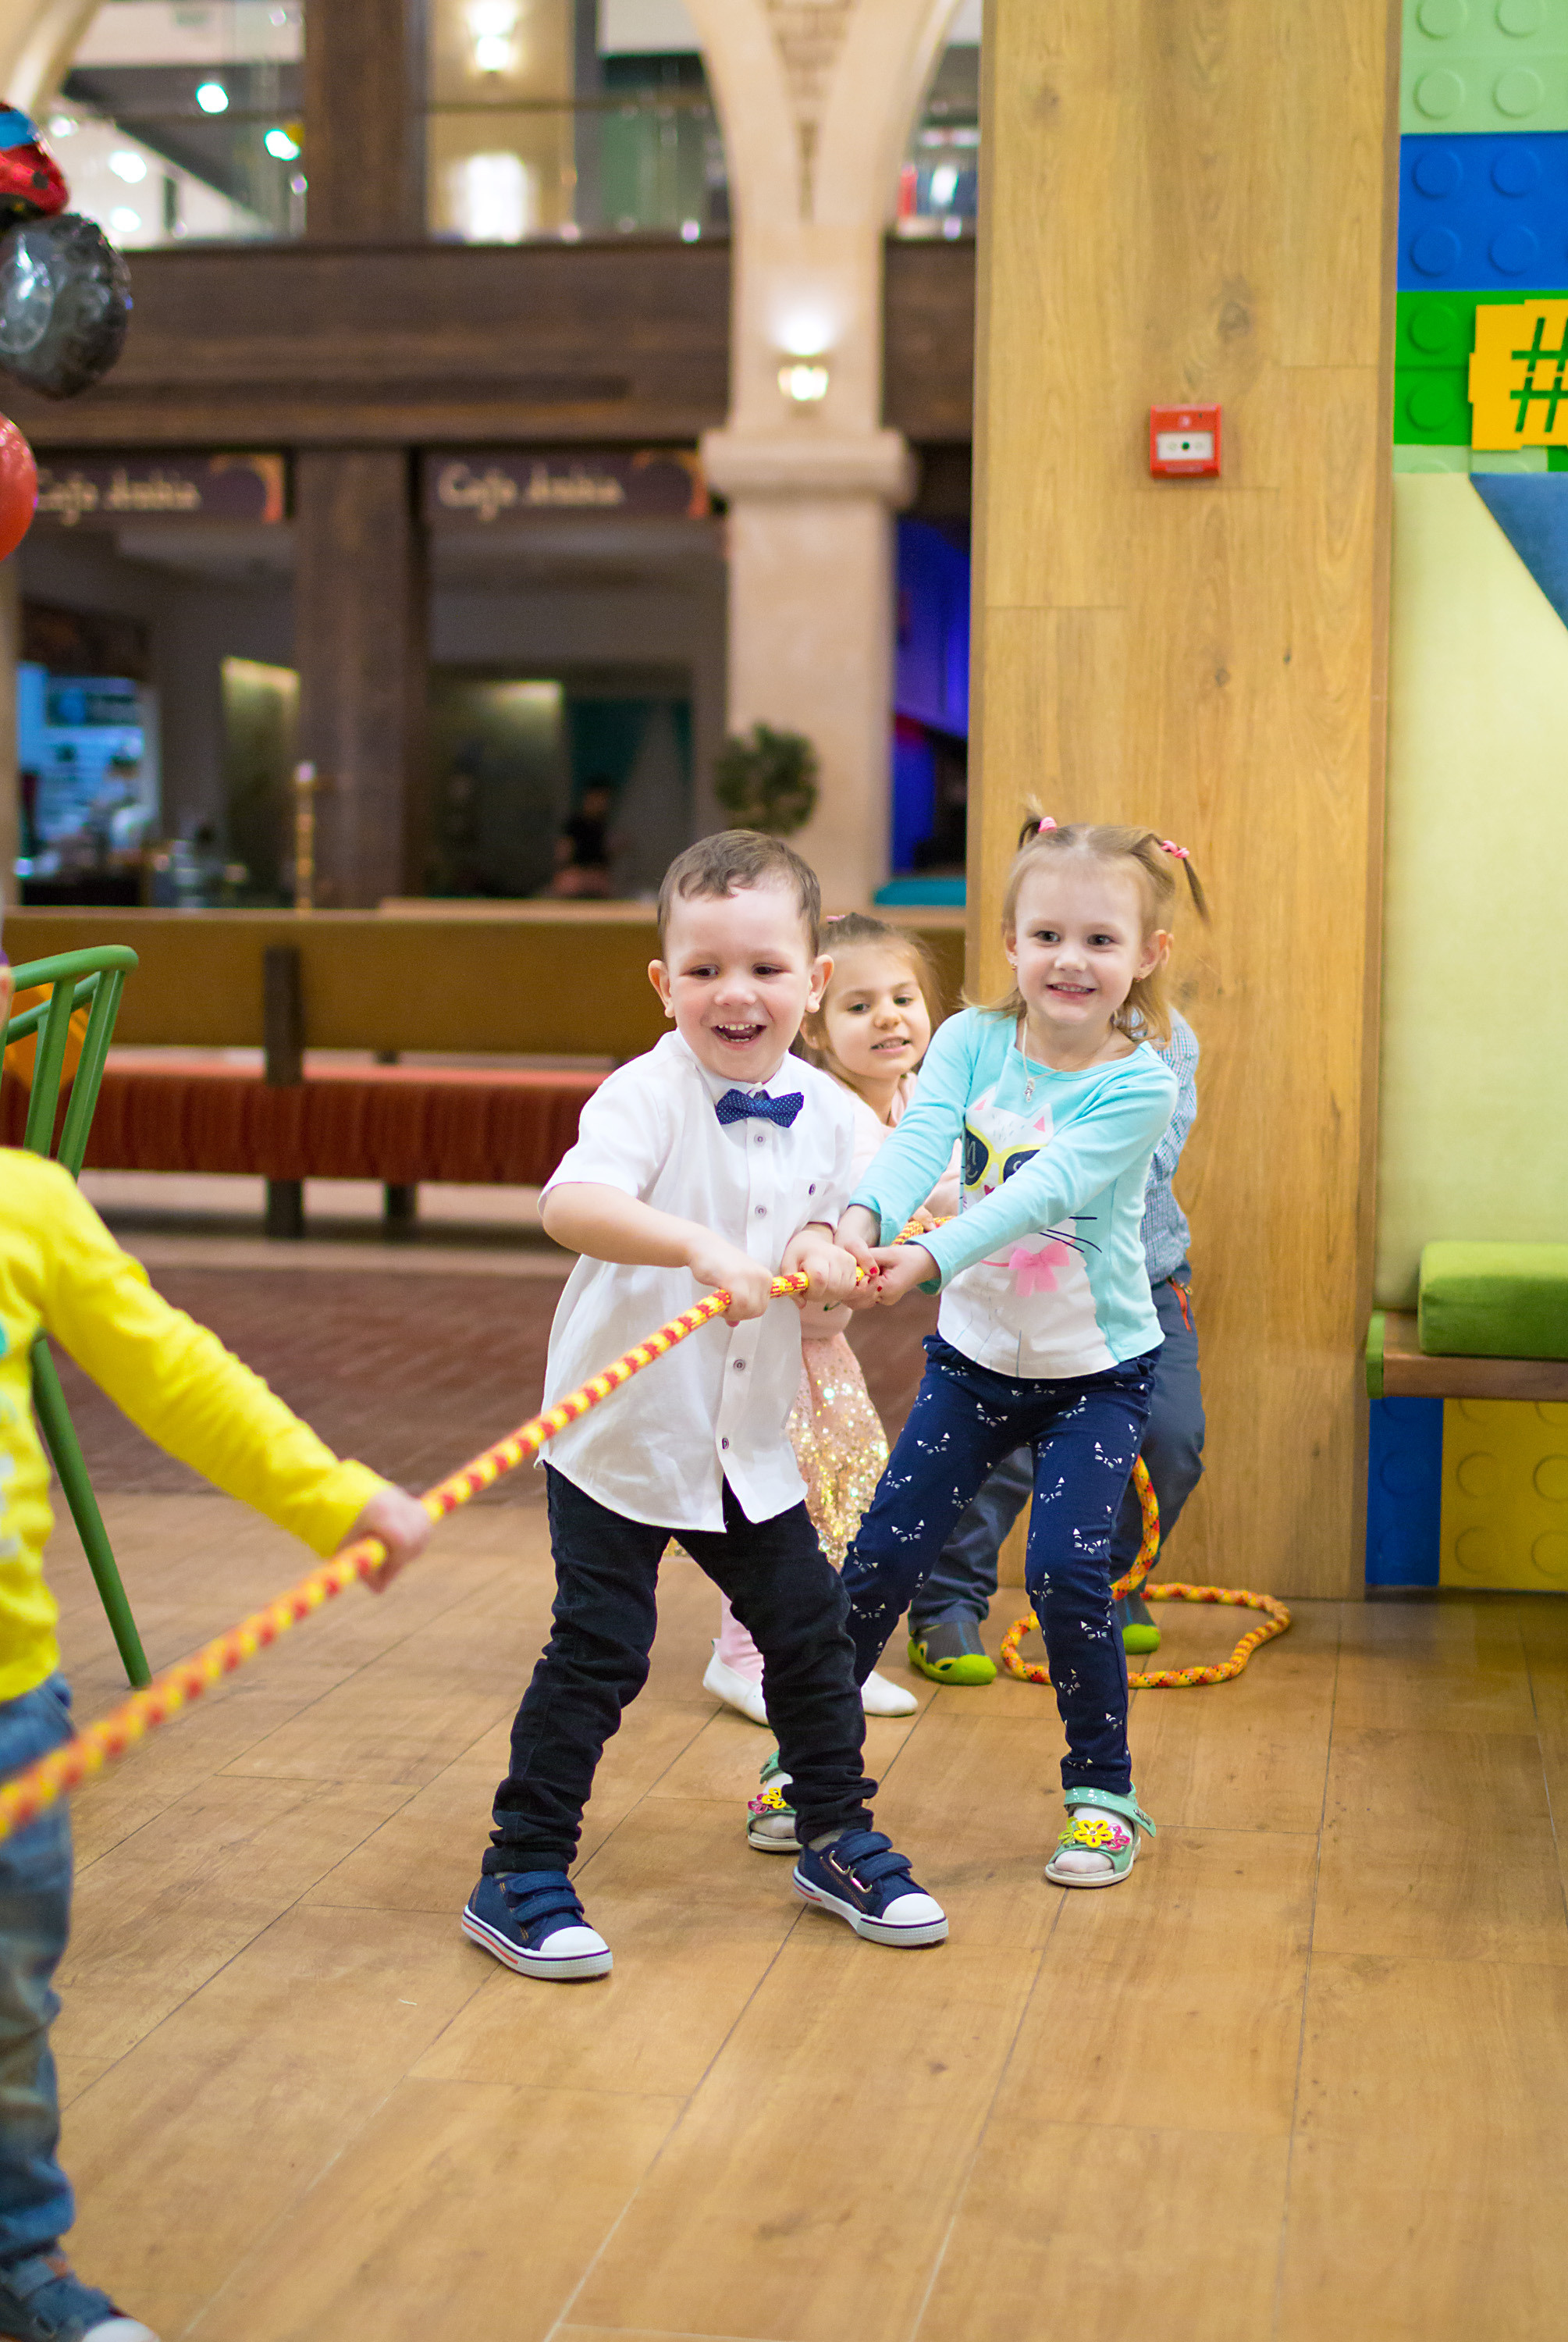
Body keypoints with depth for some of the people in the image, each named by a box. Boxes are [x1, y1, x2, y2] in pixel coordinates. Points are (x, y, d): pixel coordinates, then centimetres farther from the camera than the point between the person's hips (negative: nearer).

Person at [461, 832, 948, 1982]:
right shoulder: (647, 1095, -19)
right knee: (596, 1658, -2)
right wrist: (699, 1247, -50)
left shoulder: (828, 1116, 0)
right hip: (621, 1435, -6)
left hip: (750, 1444, 6)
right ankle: (519, 1877, 12)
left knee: (813, 1634, 13)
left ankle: (838, 1839, 34)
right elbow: (570, 1204, -37)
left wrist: (828, 1257, -10)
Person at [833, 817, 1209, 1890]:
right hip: (976, 1355, 3)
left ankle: (1103, 1791, 10)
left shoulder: (1140, 1085, -17)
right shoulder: (972, 1041, -7)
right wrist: (861, 1220, -46)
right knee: (884, 1553, 4)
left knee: (1066, 1571, -12)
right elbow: (917, 1142, -24)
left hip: (1097, 1369, -3)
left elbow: (1044, 1190, -31)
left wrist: (925, 1257, -45)